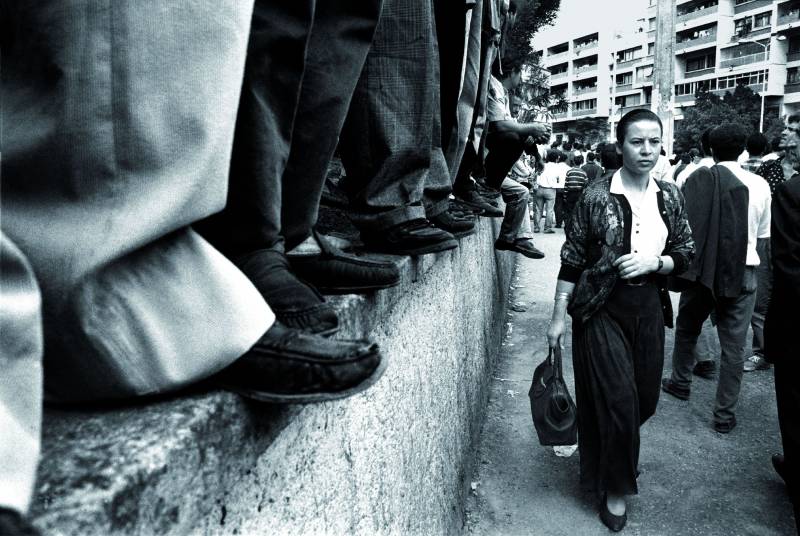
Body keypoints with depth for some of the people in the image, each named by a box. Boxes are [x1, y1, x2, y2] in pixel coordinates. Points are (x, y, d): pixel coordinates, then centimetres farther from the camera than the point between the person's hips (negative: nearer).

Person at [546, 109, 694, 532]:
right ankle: (615, 489, 20)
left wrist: (654, 262, -14)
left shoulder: (669, 196, 3)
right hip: (602, 307, -4)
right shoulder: (596, 196, -9)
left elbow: (685, 255, 8)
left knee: (645, 398, 13)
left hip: (649, 306, 5)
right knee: (616, 399, -2)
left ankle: (609, 447, 44)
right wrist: (558, 316, -8)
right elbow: (572, 260, -7)